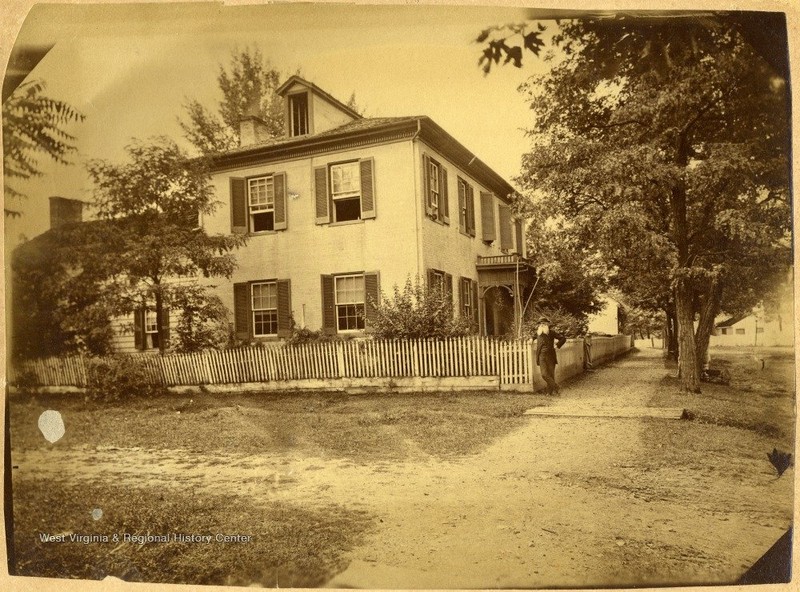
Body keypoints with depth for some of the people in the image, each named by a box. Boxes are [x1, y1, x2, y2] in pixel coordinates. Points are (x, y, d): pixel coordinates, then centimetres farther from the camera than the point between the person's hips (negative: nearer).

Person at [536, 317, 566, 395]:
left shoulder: (552, 333, -3)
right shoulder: (538, 333, 6)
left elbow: (563, 338, 3)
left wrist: (557, 345, -2)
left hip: (551, 357, -2)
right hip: (542, 357, 2)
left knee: (551, 374, 2)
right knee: (544, 374, -8)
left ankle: (550, 391, 12)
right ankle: (555, 387, 8)